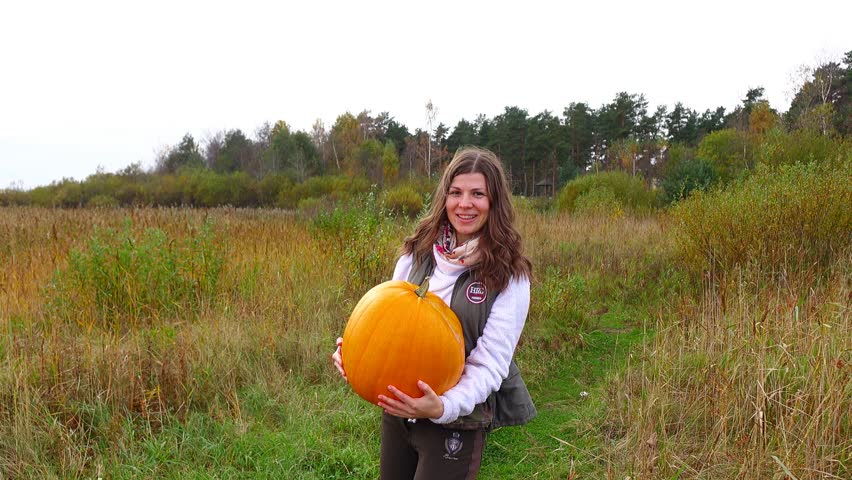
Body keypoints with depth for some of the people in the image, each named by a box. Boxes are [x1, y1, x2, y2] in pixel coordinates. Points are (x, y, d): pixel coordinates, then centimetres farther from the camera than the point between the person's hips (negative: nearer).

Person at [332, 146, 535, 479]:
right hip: (396, 411, 4)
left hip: (456, 423, -4)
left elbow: (490, 364, -15)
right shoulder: (417, 252, -2)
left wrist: (443, 407, -31)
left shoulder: (509, 276, -13)